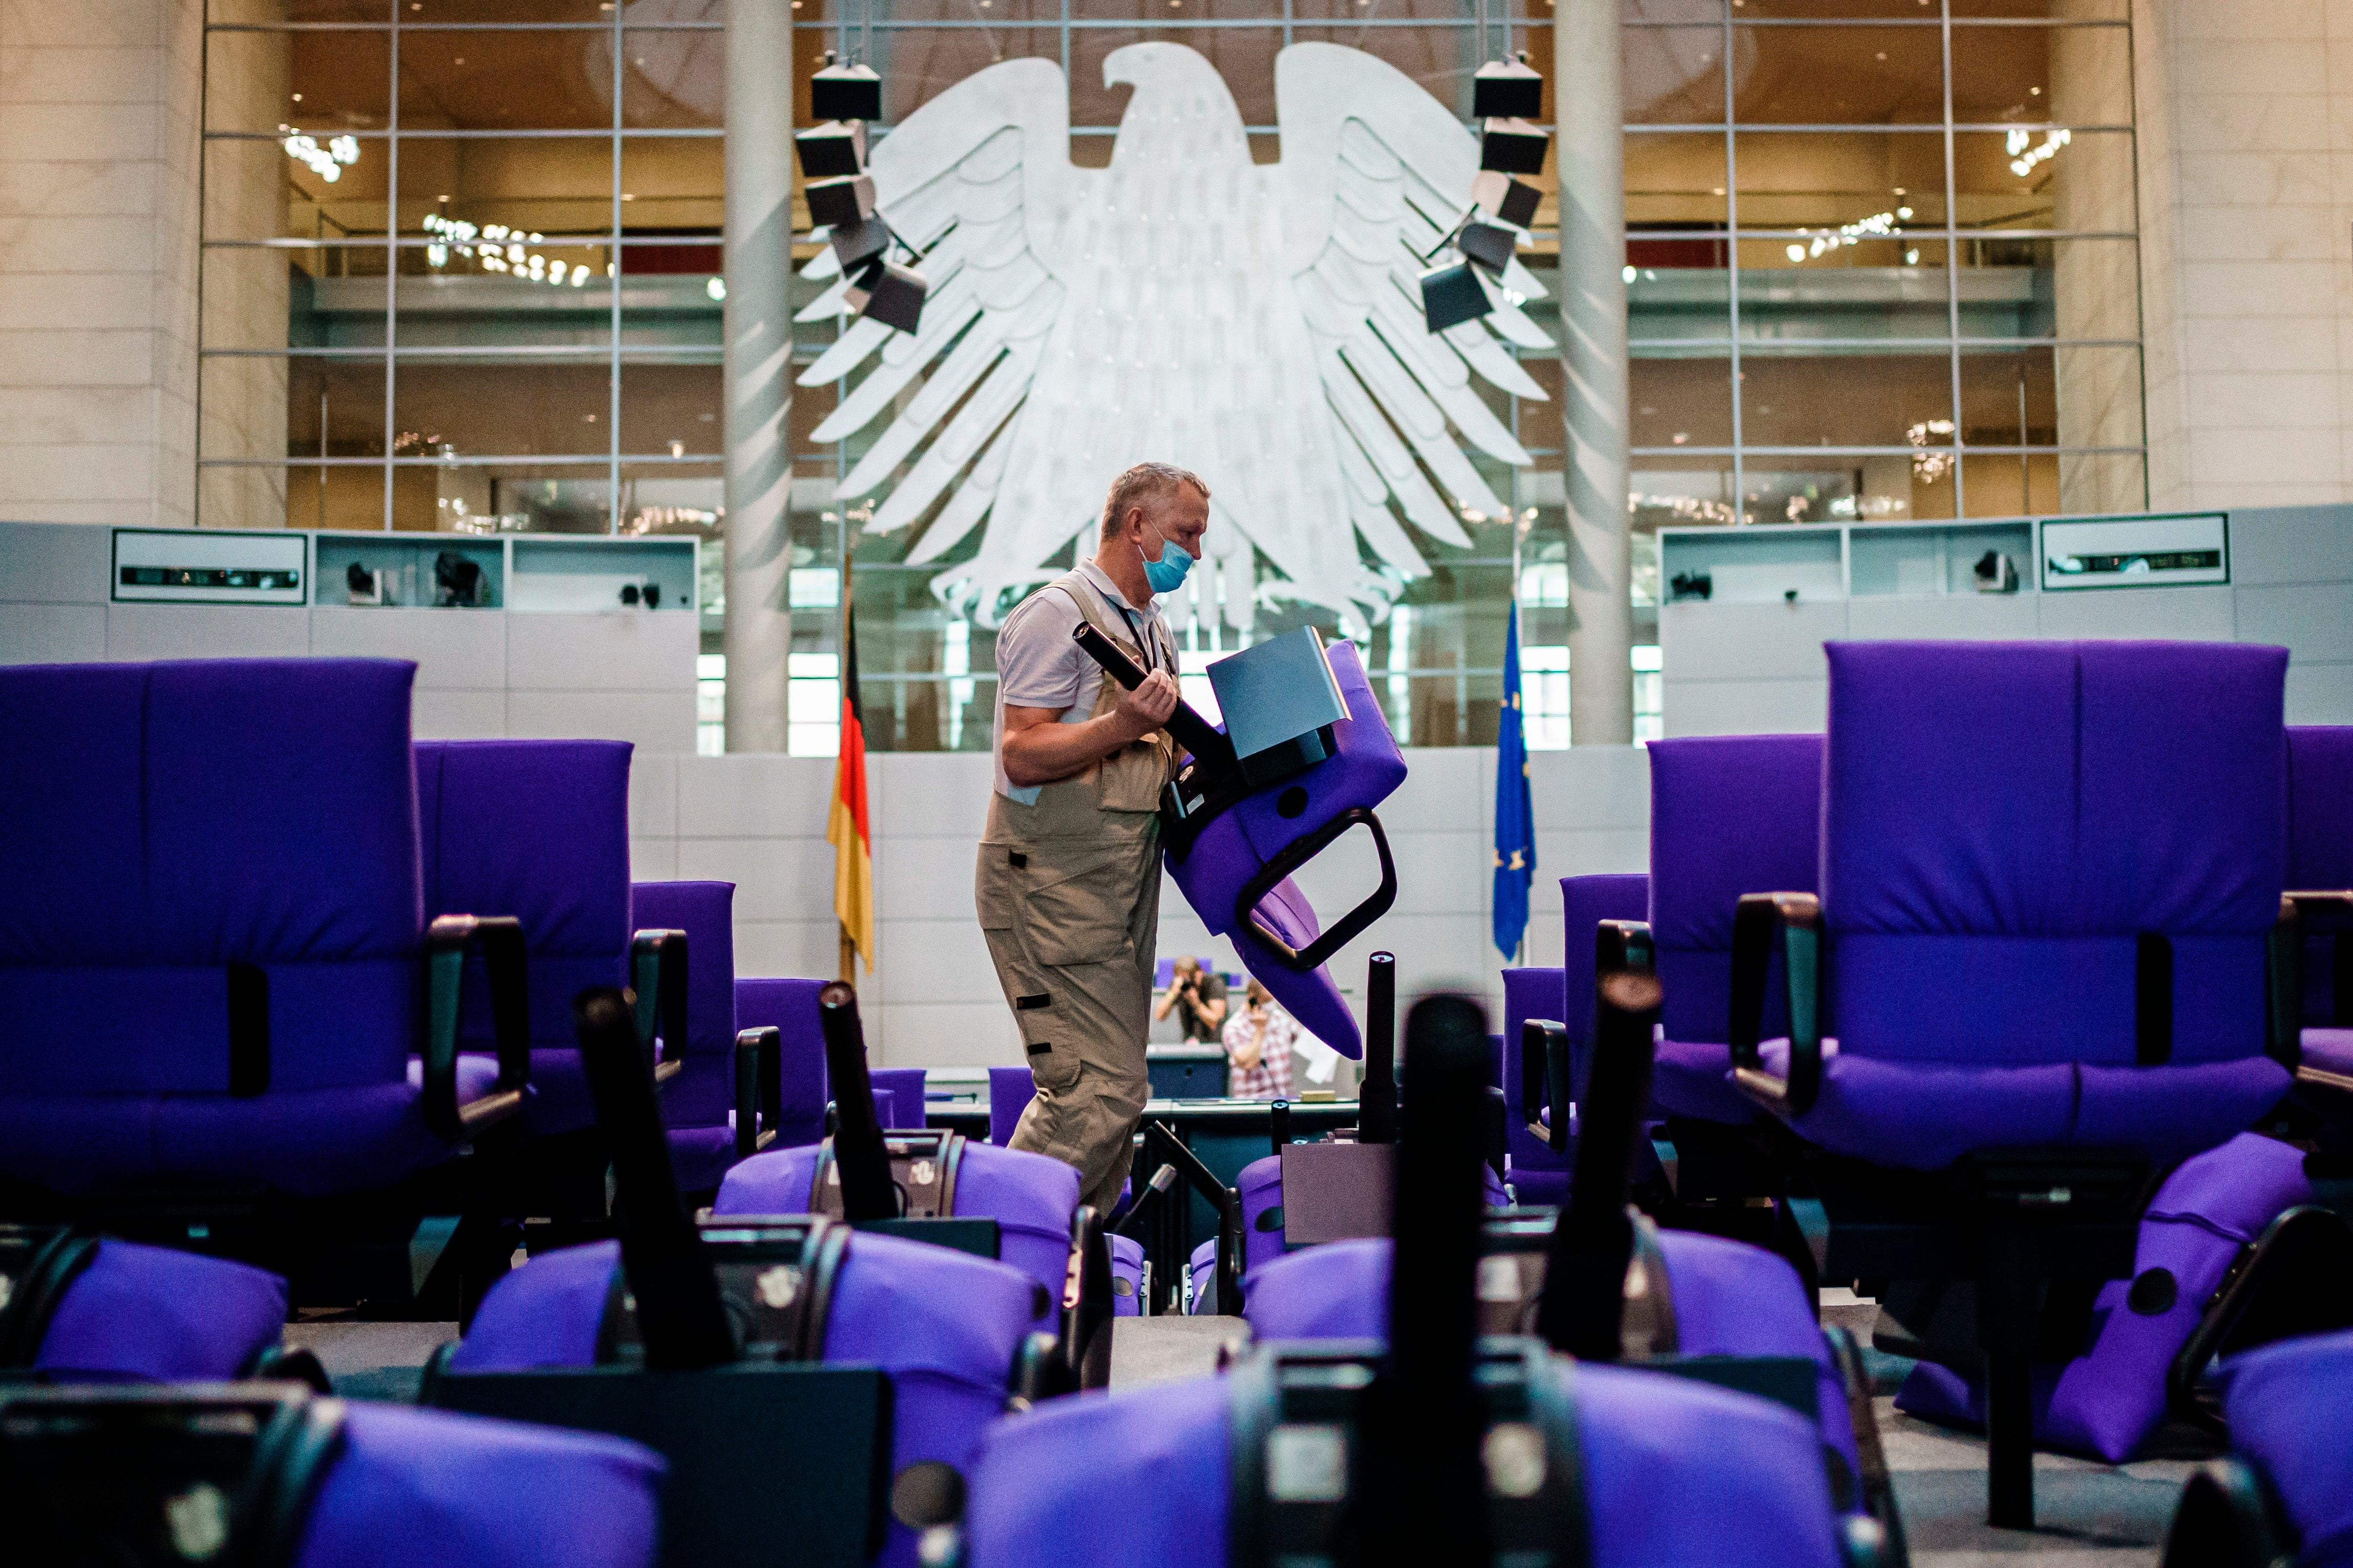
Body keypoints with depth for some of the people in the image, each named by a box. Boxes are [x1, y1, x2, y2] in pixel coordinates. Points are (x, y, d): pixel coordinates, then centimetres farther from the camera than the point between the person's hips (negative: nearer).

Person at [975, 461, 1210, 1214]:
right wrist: (1125, 725, -30)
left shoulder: (1152, 629, 20)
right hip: (1054, 885, -9)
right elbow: (1022, 756, -18)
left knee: (1111, 1087, 10)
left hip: (1123, 888, 10)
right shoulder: (1058, 613, -10)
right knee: (1103, 1088, -14)